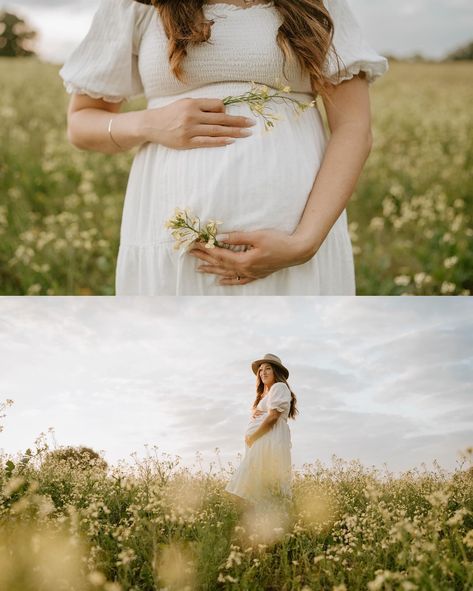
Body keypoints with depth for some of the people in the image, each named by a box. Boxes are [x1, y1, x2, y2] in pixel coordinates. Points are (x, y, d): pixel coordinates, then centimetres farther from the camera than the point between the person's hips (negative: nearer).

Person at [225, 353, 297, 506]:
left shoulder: (279, 387, -1)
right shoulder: (264, 394, 29)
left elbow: (273, 415, -11)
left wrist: (253, 437, -11)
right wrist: (254, 413, 2)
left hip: (271, 441, -9)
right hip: (259, 444, 9)